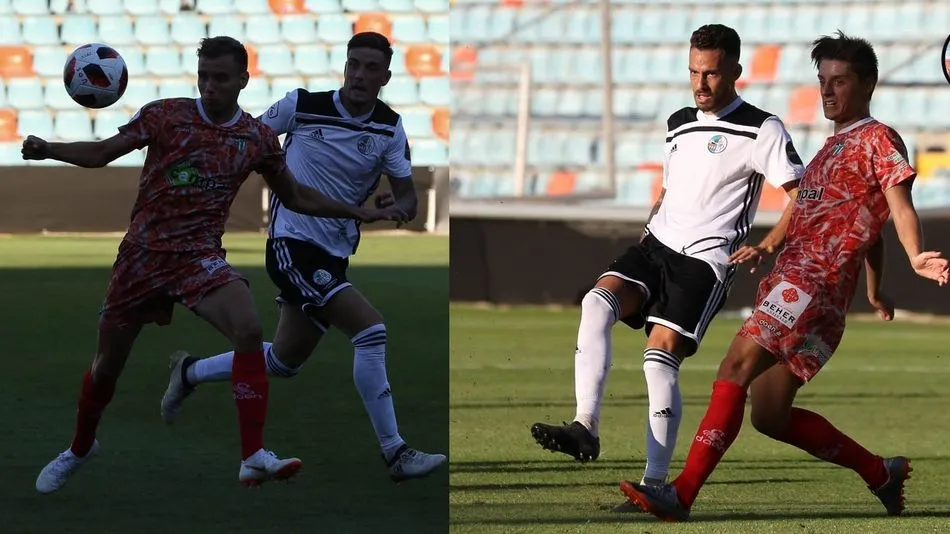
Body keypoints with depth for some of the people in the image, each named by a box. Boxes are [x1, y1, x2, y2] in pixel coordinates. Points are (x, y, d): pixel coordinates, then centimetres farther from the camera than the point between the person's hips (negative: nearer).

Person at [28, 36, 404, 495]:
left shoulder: (258, 138, 2)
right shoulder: (164, 115, -4)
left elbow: (296, 198, 15)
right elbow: (102, 154, -1)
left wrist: (359, 213, 10)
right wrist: (46, 149, -17)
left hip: (199, 257, 0)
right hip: (142, 252, 0)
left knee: (249, 329, -27)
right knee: (107, 363, 8)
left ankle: (254, 457, -29)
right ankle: (80, 448, 38)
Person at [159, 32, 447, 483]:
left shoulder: (389, 130, -1)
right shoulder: (302, 106, -12)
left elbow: (407, 195, -3)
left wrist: (398, 209, -25)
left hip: (335, 255, 6)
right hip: (292, 242, -6)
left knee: (284, 362, 18)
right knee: (370, 328, -22)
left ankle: (190, 373, 42)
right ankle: (394, 452, -18)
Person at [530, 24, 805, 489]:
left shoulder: (762, 131, -4)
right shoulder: (679, 124, 18)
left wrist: (765, 248, -19)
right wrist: (650, 225, 15)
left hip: (705, 261, -6)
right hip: (657, 244, 6)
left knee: (660, 359, -17)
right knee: (597, 302, -21)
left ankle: (655, 482, -9)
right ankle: (584, 429, -28)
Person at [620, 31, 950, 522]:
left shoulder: (879, 140, -1)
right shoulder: (834, 147, 27)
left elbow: (899, 206, -15)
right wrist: (874, 291, 43)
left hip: (816, 286, -10)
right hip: (788, 281, 10)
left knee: (736, 368, -24)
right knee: (770, 417, 8)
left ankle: (682, 494, -32)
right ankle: (882, 473, 21)